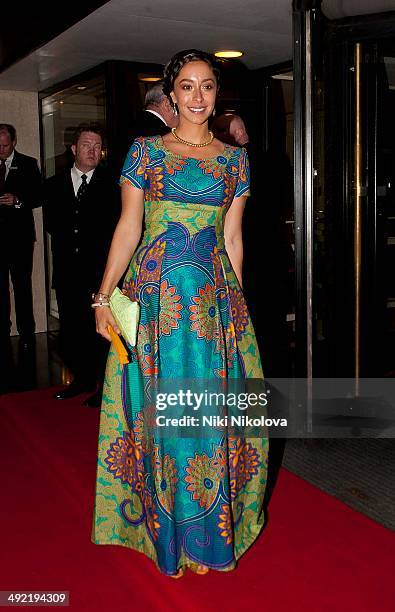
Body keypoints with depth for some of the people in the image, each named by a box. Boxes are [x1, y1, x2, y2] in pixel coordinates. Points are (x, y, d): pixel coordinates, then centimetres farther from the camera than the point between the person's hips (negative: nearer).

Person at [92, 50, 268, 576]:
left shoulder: (234, 158, 10)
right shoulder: (146, 150, 4)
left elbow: (232, 237, 11)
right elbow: (128, 227, 0)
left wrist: (237, 300, 10)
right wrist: (104, 297, -6)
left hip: (216, 296, 2)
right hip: (155, 292, -1)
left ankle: (210, 525, 23)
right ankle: (163, 523, 24)